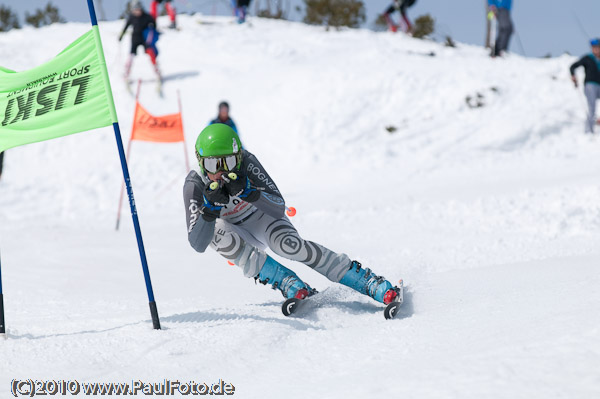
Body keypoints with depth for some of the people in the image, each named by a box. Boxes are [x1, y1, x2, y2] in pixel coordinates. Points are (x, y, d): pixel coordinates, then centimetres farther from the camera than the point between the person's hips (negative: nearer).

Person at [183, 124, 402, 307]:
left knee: (288, 244, -32)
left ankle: (372, 283, -28)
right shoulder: (194, 185, -28)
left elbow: (279, 208, -30)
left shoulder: (246, 162, -29)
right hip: (236, 231, 1)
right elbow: (198, 244, -31)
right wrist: (210, 208, -47)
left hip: (261, 215, -1)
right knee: (218, 234, -34)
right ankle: (290, 284, -25)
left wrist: (247, 192, -46)